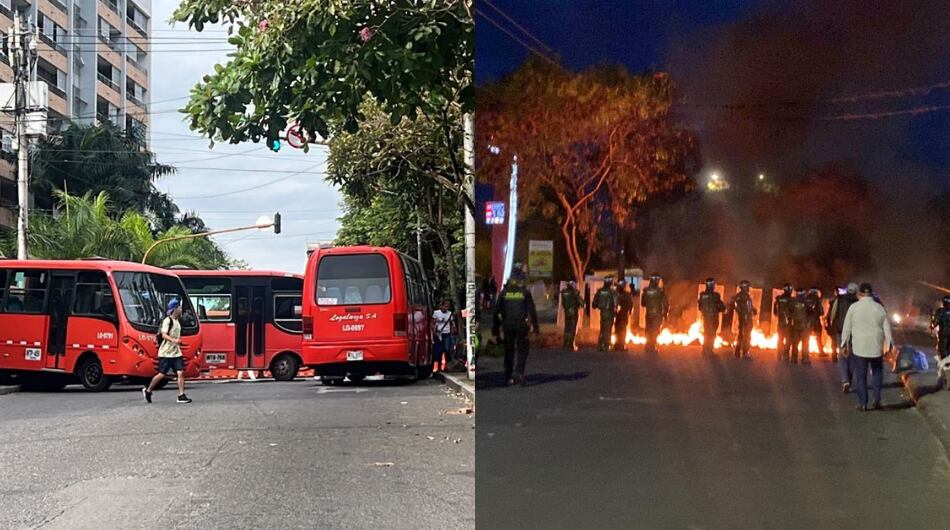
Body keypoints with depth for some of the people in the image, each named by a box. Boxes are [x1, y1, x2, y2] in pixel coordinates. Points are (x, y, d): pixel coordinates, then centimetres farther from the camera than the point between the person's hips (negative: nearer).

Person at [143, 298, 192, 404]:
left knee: (180, 373, -7)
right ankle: (148, 391, 20)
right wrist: (174, 340, -35)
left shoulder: (177, 321, 13)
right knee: (162, 374, 0)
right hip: (166, 353, -7)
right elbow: (164, 335, -21)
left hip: (176, 353, 7)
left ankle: (181, 396, -9)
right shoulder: (167, 320, -12)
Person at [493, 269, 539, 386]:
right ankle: (518, 373, -14)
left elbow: (497, 311, 5)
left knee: (508, 351, 11)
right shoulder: (525, 293, -2)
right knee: (522, 350, 3)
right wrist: (535, 326, 4)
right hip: (521, 325, -2)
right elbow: (532, 311, -2)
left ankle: (508, 377, 13)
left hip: (507, 325, 2)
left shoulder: (504, 293, 4)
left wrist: (496, 328, 10)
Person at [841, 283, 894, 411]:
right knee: (877, 373, 17)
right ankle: (877, 399, 3)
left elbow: (847, 327, 0)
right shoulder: (879, 308, 0)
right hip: (876, 347, 2)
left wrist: (844, 342, 10)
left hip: (859, 347, -1)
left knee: (861, 376, 4)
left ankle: (863, 403, 4)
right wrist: (890, 343, 14)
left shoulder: (854, 307, -4)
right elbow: (887, 328, 4)